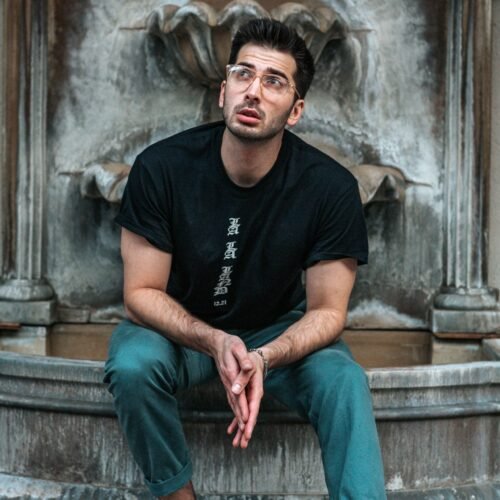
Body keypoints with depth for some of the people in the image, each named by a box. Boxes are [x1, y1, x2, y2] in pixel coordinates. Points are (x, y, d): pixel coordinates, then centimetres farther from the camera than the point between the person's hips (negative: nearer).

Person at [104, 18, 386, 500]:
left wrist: (264, 358, -36)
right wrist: (215, 343, -35)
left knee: (345, 381, -29)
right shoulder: (161, 167, -22)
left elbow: (327, 311, -15)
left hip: (280, 331, 0)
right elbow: (141, 292, -16)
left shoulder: (331, 187, -21)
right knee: (133, 365, -31)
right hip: (179, 326, 0)